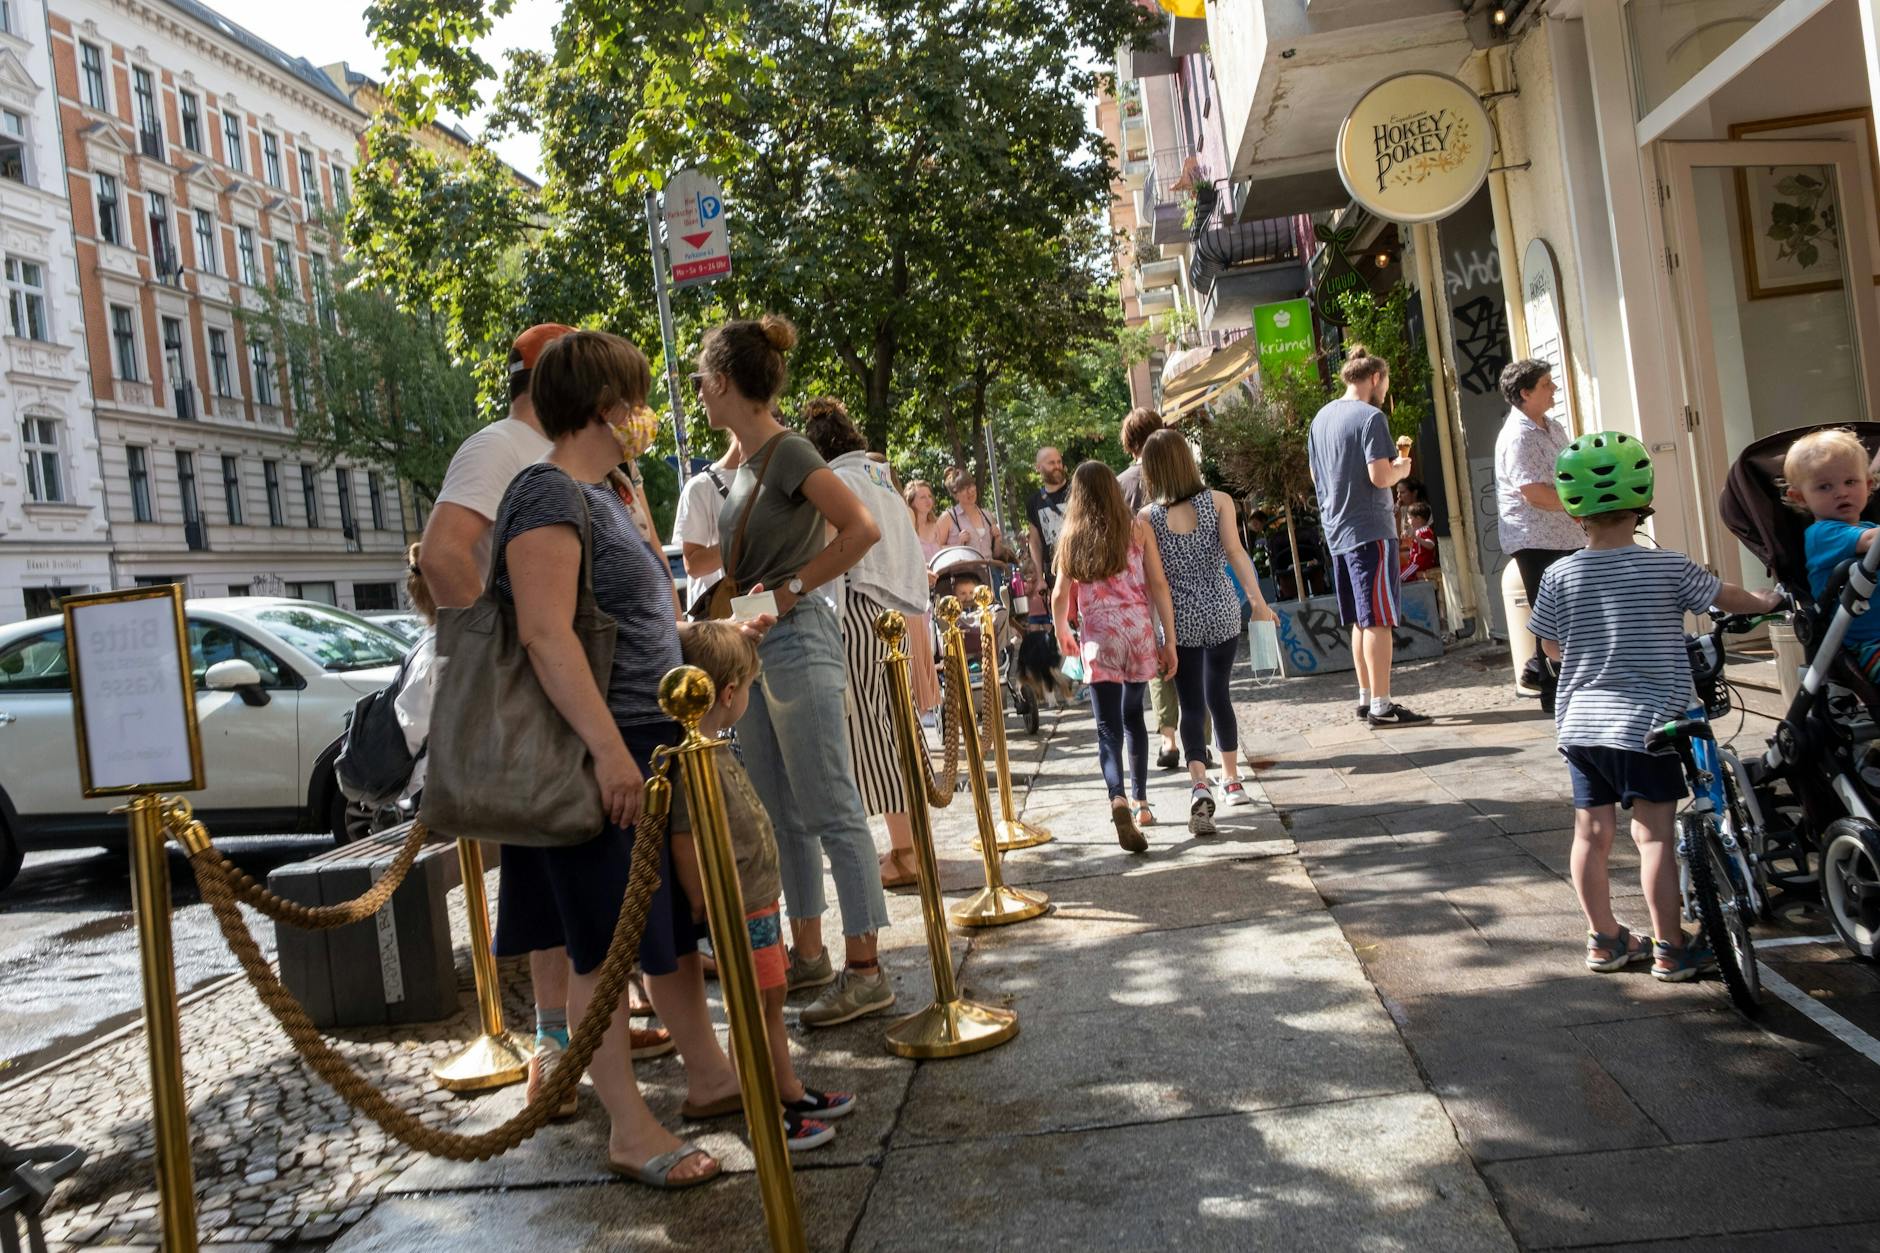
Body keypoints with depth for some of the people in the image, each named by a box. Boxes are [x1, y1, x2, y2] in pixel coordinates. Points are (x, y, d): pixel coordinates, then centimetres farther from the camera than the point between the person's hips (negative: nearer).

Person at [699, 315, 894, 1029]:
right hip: (754, 649, 10)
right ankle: (807, 954, 24)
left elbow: (861, 528, -23)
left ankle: (865, 970, 1)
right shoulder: (745, 462, 15)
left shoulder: (789, 453, -12)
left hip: (798, 643, -10)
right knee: (783, 817, 13)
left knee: (831, 813, -6)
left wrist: (792, 589, -17)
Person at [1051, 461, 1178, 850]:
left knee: (1109, 729, -3)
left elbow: (1060, 595, 5)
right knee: (1132, 717, 19)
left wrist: (1061, 632, 24)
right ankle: (1141, 804, 26)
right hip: (1139, 632, 1)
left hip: (1098, 639, -1)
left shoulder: (1071, 536, 2)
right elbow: (1159, 586, -2)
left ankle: (1119, 800, -28)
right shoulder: (1137, 527, 1)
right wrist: (1170, 641, 2)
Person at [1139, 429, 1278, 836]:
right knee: (1218, 696, 18)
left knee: (1191, 706, 2)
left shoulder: (1148, 517, -6)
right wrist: (1258, 600, -12)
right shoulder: (1218, 501, -4)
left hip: (1179, 620, -2)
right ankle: (1232, 780, 29)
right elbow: (1235, 552, -13)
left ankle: (1200, 786, -17)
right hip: (1221, 612, 2)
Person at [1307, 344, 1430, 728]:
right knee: (1379, 620, -6)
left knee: (1361, 622, 14)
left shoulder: (1321, 417, 13)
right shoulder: (1370, 417, -12)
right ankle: (1380, 706, -6)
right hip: (1369, 529, -8)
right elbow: (1381, 476, -19)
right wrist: (1401, 468, 1)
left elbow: (1316, 476, 21)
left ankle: (1366, 697, 19)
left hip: (1336, 530, 8)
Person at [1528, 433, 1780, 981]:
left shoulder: (1560, 575, -3)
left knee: (1591, 832, 11)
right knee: (1653, 834, 2)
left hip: (1581, 723, 3)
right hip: (1646, 724, -3)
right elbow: (1728, 597, 9)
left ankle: (1604, 939, 23)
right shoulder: (1667, 567, -7)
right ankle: (1671, 948, 11)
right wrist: (1766, 602, 30)